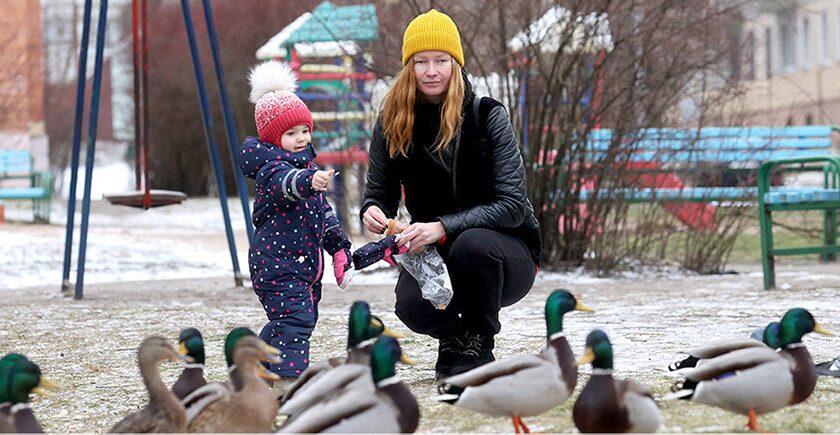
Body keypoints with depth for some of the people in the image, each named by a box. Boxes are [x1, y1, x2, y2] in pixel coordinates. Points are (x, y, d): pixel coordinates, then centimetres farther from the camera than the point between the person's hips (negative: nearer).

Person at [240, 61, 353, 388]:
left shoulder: (307, 166, 17)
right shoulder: (273, 169, -14)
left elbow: (325, 213, 26)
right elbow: (285, 183, -40)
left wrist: (339, 248, 25)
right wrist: (308, 181, -60)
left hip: (306, 261, 10)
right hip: (276, 262, -10)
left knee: (304, 317, 17)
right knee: (294, 318, -20)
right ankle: (288, 376, -26)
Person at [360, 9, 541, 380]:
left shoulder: (488, 116, -12)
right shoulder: (392, 123, -2)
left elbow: (513, 205, -17)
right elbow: (378, 192, 6)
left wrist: (443, 227, -30)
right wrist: (372, 212, -20)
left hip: (507, 256, -2)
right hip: (433, 252, 2)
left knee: (473, 244, -37)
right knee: (411, 306, -31)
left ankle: (478, 349, -10)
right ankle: (454, 336, 7)